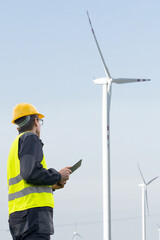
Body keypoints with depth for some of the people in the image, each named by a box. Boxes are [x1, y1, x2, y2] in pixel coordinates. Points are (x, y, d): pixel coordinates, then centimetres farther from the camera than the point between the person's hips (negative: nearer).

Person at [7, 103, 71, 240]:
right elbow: (31, 173, -16)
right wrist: (58, 176, -1)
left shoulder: (16, 144, 26)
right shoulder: (30, 138, -1)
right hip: (34, 210, -9)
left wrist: (51, 185, 22)